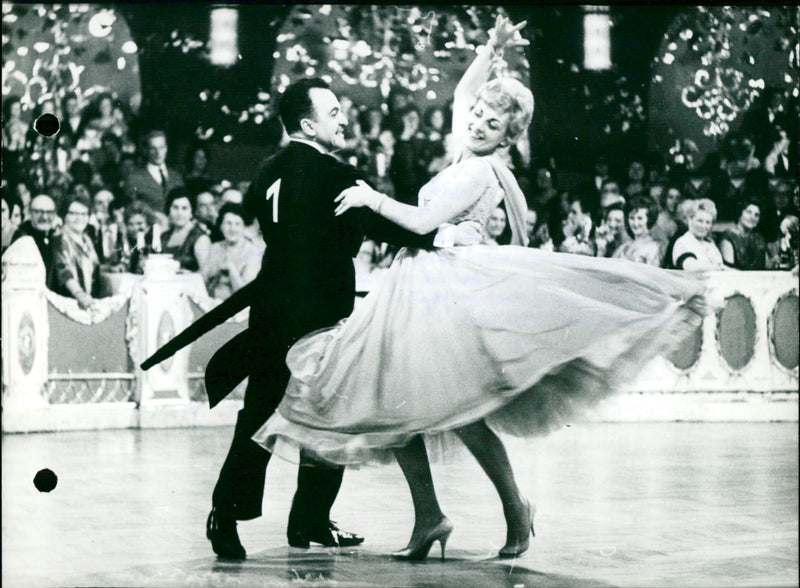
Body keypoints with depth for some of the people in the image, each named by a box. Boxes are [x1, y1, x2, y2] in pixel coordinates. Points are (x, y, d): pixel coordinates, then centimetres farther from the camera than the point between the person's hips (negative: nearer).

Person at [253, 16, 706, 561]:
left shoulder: (480, 172, -11)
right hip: (415, 289, 9)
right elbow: (464, 89, 28)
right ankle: (428, 517, 7)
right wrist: (491, 49, 18)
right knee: (395, 404, 3)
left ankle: (515, 507, -4)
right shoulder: (467, 151, 13)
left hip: (449, 287, -9)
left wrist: (372, 197, -4)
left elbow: (422, 221, -16)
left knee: (457, 409, -17)